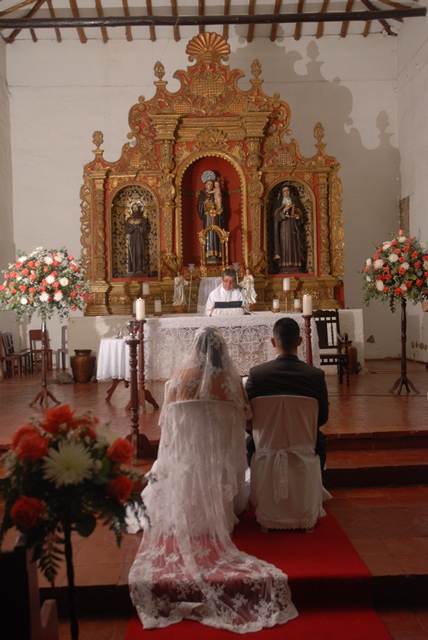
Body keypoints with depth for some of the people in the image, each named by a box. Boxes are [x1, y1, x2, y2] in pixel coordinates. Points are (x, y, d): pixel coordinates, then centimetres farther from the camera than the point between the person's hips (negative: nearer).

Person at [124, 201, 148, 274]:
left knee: (139, 254, -8)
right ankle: (132, 270, -3)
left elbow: (143, 230, -9)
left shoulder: (142, 219, 2)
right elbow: (126, 230, -1)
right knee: (132, 255, -3)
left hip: (140, 240, -2)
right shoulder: (129, 219, 9)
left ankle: (140, 270, -9)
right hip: (132, 240, 2)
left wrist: (134, 224, -10)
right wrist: (135, 225, -12)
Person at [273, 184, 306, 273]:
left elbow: (301, 212, 10)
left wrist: (297, 215, -12)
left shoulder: (295, 202, 14)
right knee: (285, 245, -10)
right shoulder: (279, 203, 12)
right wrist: (284, 210, -15)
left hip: (294, 228, 1)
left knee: (295, 245, -7)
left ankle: (295, 266, -10)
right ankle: (285, 267, -15)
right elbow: (276, 215, 1)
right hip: (284, 228, -1)